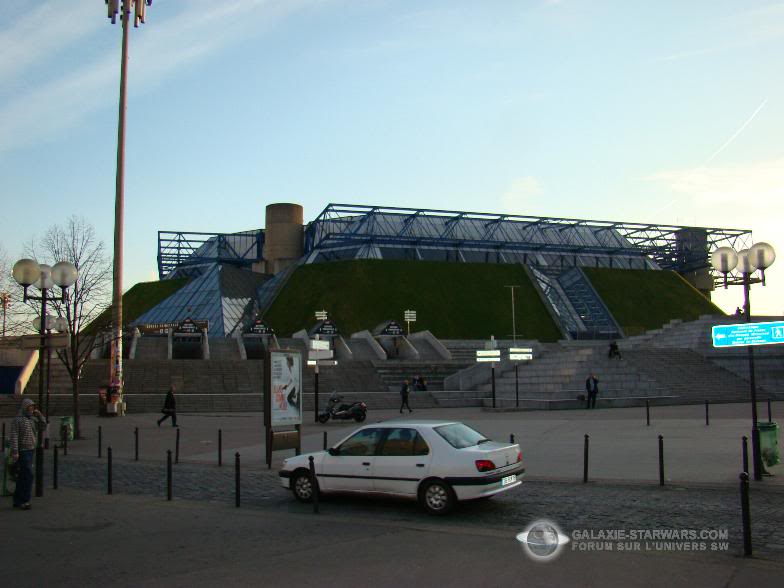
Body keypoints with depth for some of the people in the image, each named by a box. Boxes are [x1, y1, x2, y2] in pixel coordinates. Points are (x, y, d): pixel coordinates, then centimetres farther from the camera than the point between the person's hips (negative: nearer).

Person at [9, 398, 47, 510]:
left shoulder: (32, 419, 12)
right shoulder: (17, 420, -11)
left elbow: (43, 424, 12)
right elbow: (14, 437, -15)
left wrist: (39, 414, -2)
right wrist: (15, 452, -21)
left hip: (30, 450, 8)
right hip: (23, 451, -8)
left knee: (22, 476, 11)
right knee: (28, 475, -12)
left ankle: (17, 501, 17)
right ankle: (24, 500, -8)